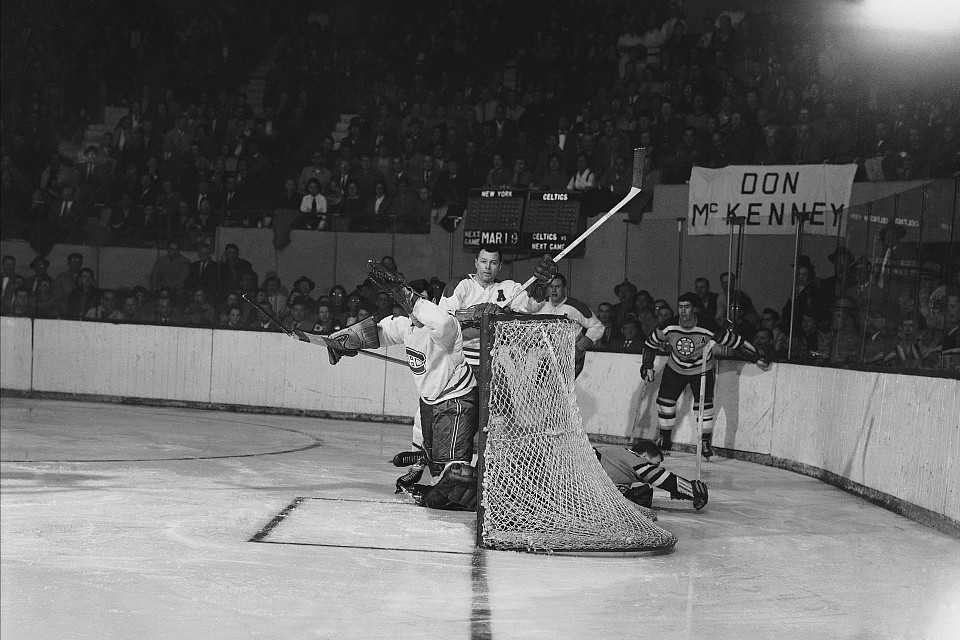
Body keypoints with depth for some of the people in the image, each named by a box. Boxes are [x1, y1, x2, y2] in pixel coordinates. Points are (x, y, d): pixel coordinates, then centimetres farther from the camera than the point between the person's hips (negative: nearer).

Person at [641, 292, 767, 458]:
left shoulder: (709, 328, -28)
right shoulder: (668, 327, -21)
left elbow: (736, 342, -18)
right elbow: (650, 344, -1)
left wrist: (756, 359, -16)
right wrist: (647, 367, -3)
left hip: (702, 371, -3)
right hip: (675, 369, 3)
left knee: (703, 405, -13)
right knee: (664, 401, -2)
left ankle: (706, 442, 5)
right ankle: (664, 439, 16)